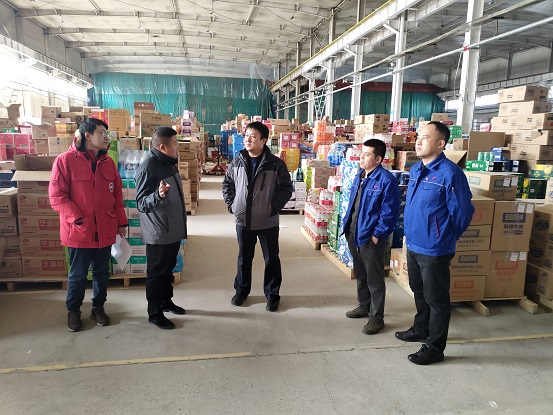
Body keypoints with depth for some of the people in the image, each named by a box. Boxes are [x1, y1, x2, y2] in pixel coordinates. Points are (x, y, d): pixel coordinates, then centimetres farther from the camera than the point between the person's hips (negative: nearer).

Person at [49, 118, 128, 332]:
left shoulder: (108, 163, 7)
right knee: (78, 275, 10)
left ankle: (98, 308, 33)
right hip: (78, 231, -4)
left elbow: (117, 195, 10)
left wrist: (121, 221, 7)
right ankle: (73, 311, 32)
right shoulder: (65, 160, -9)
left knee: (102, 272, 14)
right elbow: (56, 196, -10)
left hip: (105, 230, 4)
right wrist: (77, 219, -17)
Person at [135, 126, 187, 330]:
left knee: (168, 268, 21)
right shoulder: (148, 167, -22)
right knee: (156, 273, 5)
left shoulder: (168, 163, 7)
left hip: (173, 230, 9)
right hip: (158, 233, -9)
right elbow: (142, 204, -26)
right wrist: (159, 195, -42)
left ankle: (166, 301, 38)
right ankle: (154, 313, 20)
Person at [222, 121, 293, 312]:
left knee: (271, 259, 9)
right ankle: (241, 290, 36)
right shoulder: (238, 161, 1)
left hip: (268, 222, -3)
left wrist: (273, 207, -13)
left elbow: (286, 188, -6)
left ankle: (272, 294, 26)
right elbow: (227, 183, 14)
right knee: (244, 258, 17)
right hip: (243, 220, 3)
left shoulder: (276, 164, -10)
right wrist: (231, 204, 4)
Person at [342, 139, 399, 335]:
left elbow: (390, 212, -18)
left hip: (371, 237, -8)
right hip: (354, 234, 9)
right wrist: (347, 224, 12)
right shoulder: (360, 175, 10)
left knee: (374, 279, 4)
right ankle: (364, 306, 41)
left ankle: (376, 318, 18)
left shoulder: (386, 179, -17)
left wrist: (377, 235, -18)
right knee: (360, 274, 22)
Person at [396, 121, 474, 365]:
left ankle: (434, 348, 22)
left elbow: (463, 212, -13)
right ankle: (421, 329, 44)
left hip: (434, 250, -8)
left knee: (436, 299, 7)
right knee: (419, 292, 24)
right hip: (413, 245, 8)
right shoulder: (415, 169, 7)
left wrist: (447, 238, -1)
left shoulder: (450, 173, -19)